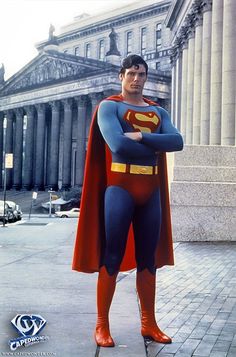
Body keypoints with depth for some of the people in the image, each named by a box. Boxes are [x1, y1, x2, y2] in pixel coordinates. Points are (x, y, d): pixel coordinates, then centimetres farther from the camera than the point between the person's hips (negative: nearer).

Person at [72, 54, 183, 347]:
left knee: (148, 259, 8)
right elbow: (118, 144, -17)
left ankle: (148, 324, 17)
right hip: (119, 188, -5)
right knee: (112, 257, -3)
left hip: (151, 191, 5)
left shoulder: (158, 111, 16)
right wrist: (154, 149, -7)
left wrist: (141, 136, -15)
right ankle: (102, 325, 5)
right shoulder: (109, 106, 1)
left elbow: (177, 141, -3)